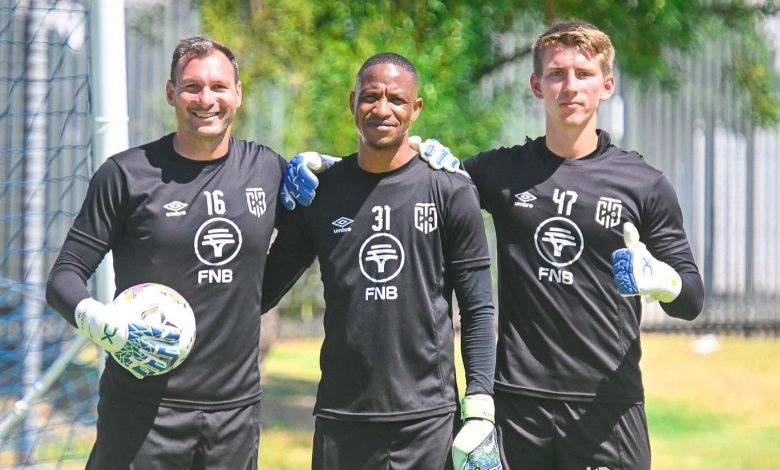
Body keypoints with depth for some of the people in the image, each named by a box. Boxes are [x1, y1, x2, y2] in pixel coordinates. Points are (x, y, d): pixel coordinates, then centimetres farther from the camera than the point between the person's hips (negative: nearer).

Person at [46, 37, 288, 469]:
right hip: (144, 408, -3)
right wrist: (97, 321, -22)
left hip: (236, 406, 3)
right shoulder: (128, 174, -3)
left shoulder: (268, 169, 7)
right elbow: (64, 277, 0)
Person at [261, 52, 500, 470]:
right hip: (341, 419, 2)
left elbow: (477, 311, 1)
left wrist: (480, 406, -6)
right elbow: (265, 290, 13)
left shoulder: (450, 192, 2)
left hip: (429, 419, -2)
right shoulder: (320, 192, 8)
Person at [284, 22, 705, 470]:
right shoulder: (503, 172, 8)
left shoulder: (646, 185, 2)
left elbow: (692, 300, 4)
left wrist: (660, 279, -19)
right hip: (518, 400, 2)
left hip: (608, 406, -2)